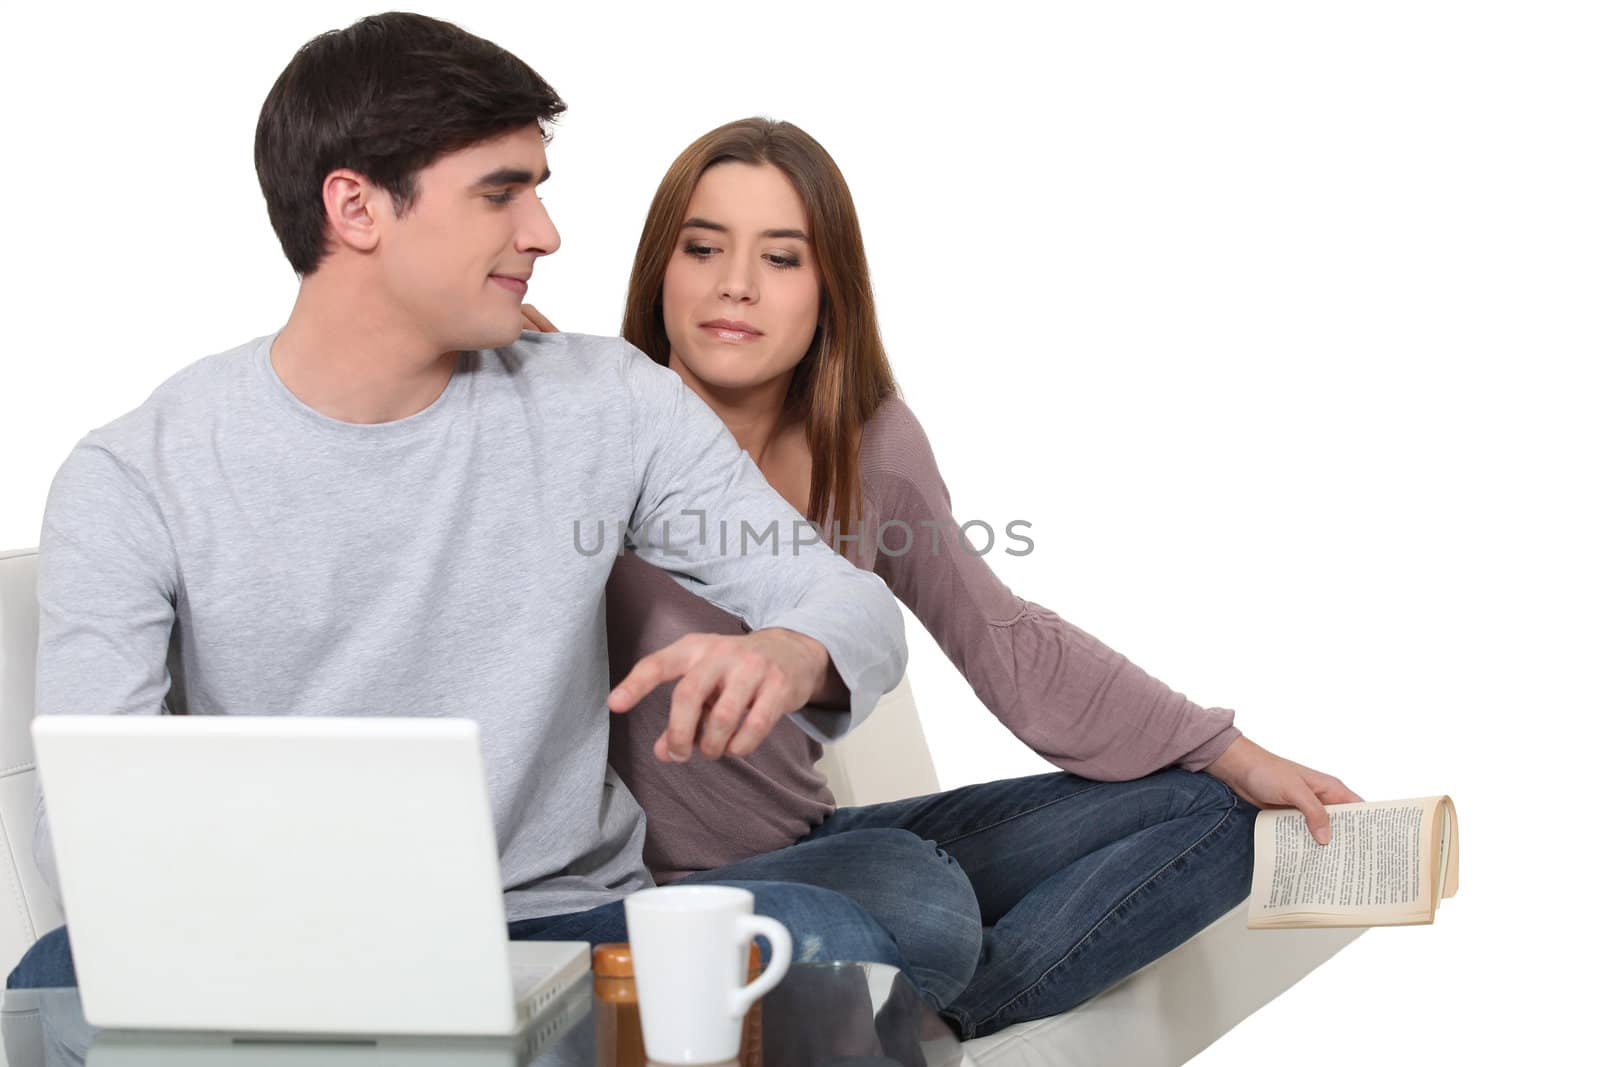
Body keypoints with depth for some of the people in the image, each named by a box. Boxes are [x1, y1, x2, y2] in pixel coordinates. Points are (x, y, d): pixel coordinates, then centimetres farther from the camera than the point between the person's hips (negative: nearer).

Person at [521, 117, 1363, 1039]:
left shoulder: (873, 445, 2)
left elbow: (1007, 643, 9)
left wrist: (1236, 757, 6)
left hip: (811, 843, 8)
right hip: (660, 885, -7)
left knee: (1212, 811, 0)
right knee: (899, 886, -40)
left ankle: (916, 1020, -15)